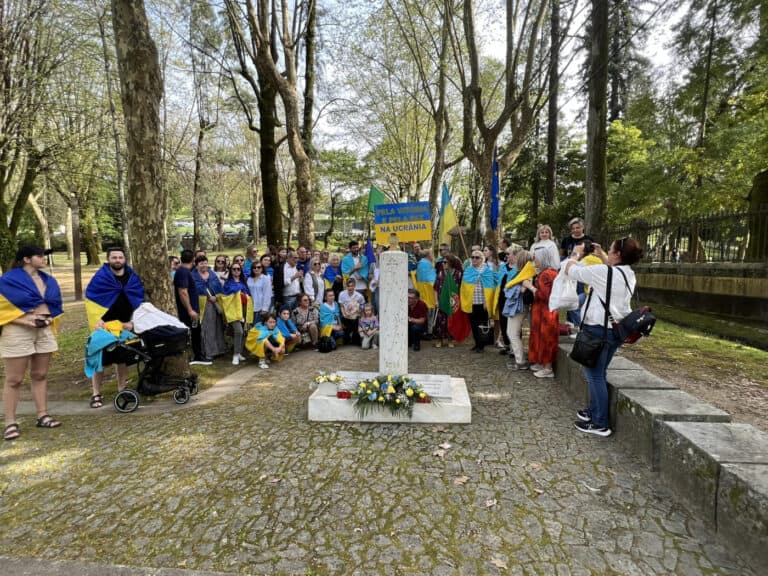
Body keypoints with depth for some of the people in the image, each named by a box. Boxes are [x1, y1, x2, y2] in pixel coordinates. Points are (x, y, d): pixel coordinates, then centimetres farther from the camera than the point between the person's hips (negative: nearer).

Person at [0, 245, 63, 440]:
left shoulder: (48, 280, 12)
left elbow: (56, 303, 19)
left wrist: (51, 318, 0)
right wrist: (25, 320, -19)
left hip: (45, 331, 6)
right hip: (18, 332, -6)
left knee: (40, 375, 10)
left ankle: (42, 415, 16)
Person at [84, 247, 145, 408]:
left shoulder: (133, 277, 1)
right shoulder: (99, 277, -9)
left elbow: (139, 301, 4)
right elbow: (91, 301, -10)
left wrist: (134, 321, -4)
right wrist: (97, 322, -19)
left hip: (124, 325, 4)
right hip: (104, 326, -4)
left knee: (123, 357, 13)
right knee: (100, 358, -1)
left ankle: (122, 390, 25)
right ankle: (96, 394, 9)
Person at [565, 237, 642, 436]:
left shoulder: (603, 272, -18)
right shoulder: (629, 274, 7)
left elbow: (570, 270, -9)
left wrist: (576, 254, 9)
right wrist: (601, 255, 25)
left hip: (598, 329, -8)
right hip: (617, 329, 8)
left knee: (595, 375, 0)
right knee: (599, 373, 19)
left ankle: (600, 424, 4)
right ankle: (594, 411, 31)